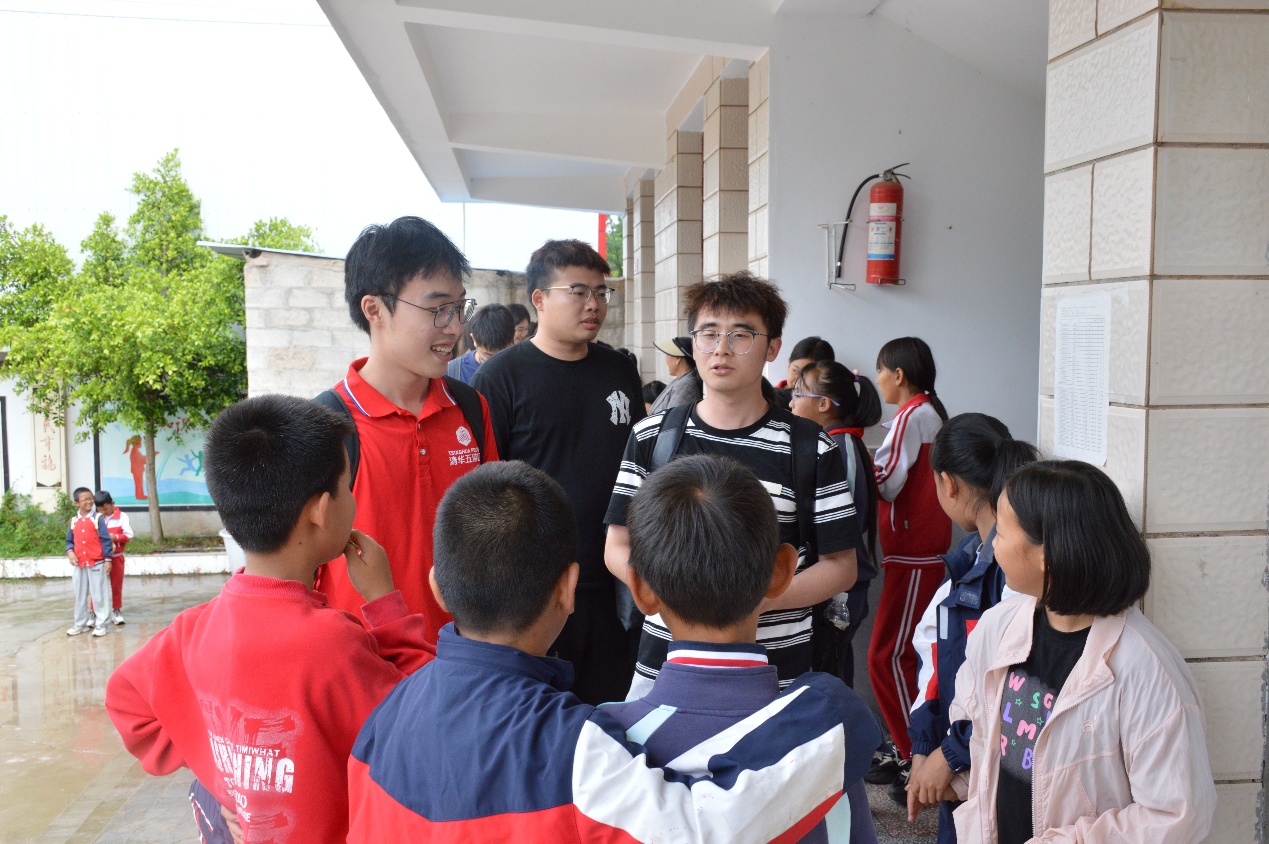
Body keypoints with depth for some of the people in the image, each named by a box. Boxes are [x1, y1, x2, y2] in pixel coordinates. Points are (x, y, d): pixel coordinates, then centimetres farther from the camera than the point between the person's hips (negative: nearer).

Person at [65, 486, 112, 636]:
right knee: (80, 596, 13)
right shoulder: (73, 521, 6)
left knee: (98, 595, 1)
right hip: (78, 564, 4)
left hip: (96, 563, -4)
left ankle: (101, 624, 8)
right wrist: (70, 552, -8)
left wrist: (107, 559, -9)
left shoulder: (98, 518, -6)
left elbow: (106, 540, -6)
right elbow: (70, 541, 13)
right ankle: (80, 624, 25)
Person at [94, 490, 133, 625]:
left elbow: (129, 536, -6)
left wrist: (115, 537, -20)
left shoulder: (122, 516, -4)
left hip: (116, 557, 0)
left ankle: (116, 612, 20)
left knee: (116, 586, 9)